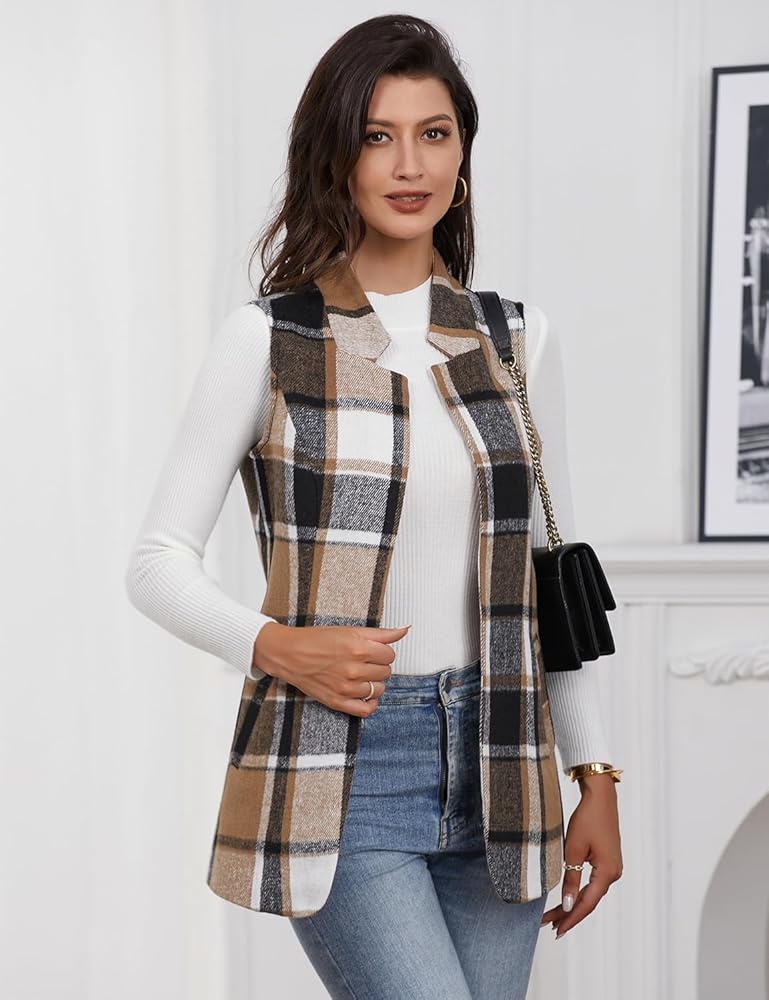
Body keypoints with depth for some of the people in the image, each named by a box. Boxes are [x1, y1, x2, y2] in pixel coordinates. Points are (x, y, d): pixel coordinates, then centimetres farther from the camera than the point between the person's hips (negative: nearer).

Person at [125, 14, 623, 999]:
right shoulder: (268, 338, -3)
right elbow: (158, 560, 0)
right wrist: (275, 647, -17)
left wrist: (595, 777, 10)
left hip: (494, 769, 4)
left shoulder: (516, 335, 8)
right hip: (338, 773, -4)